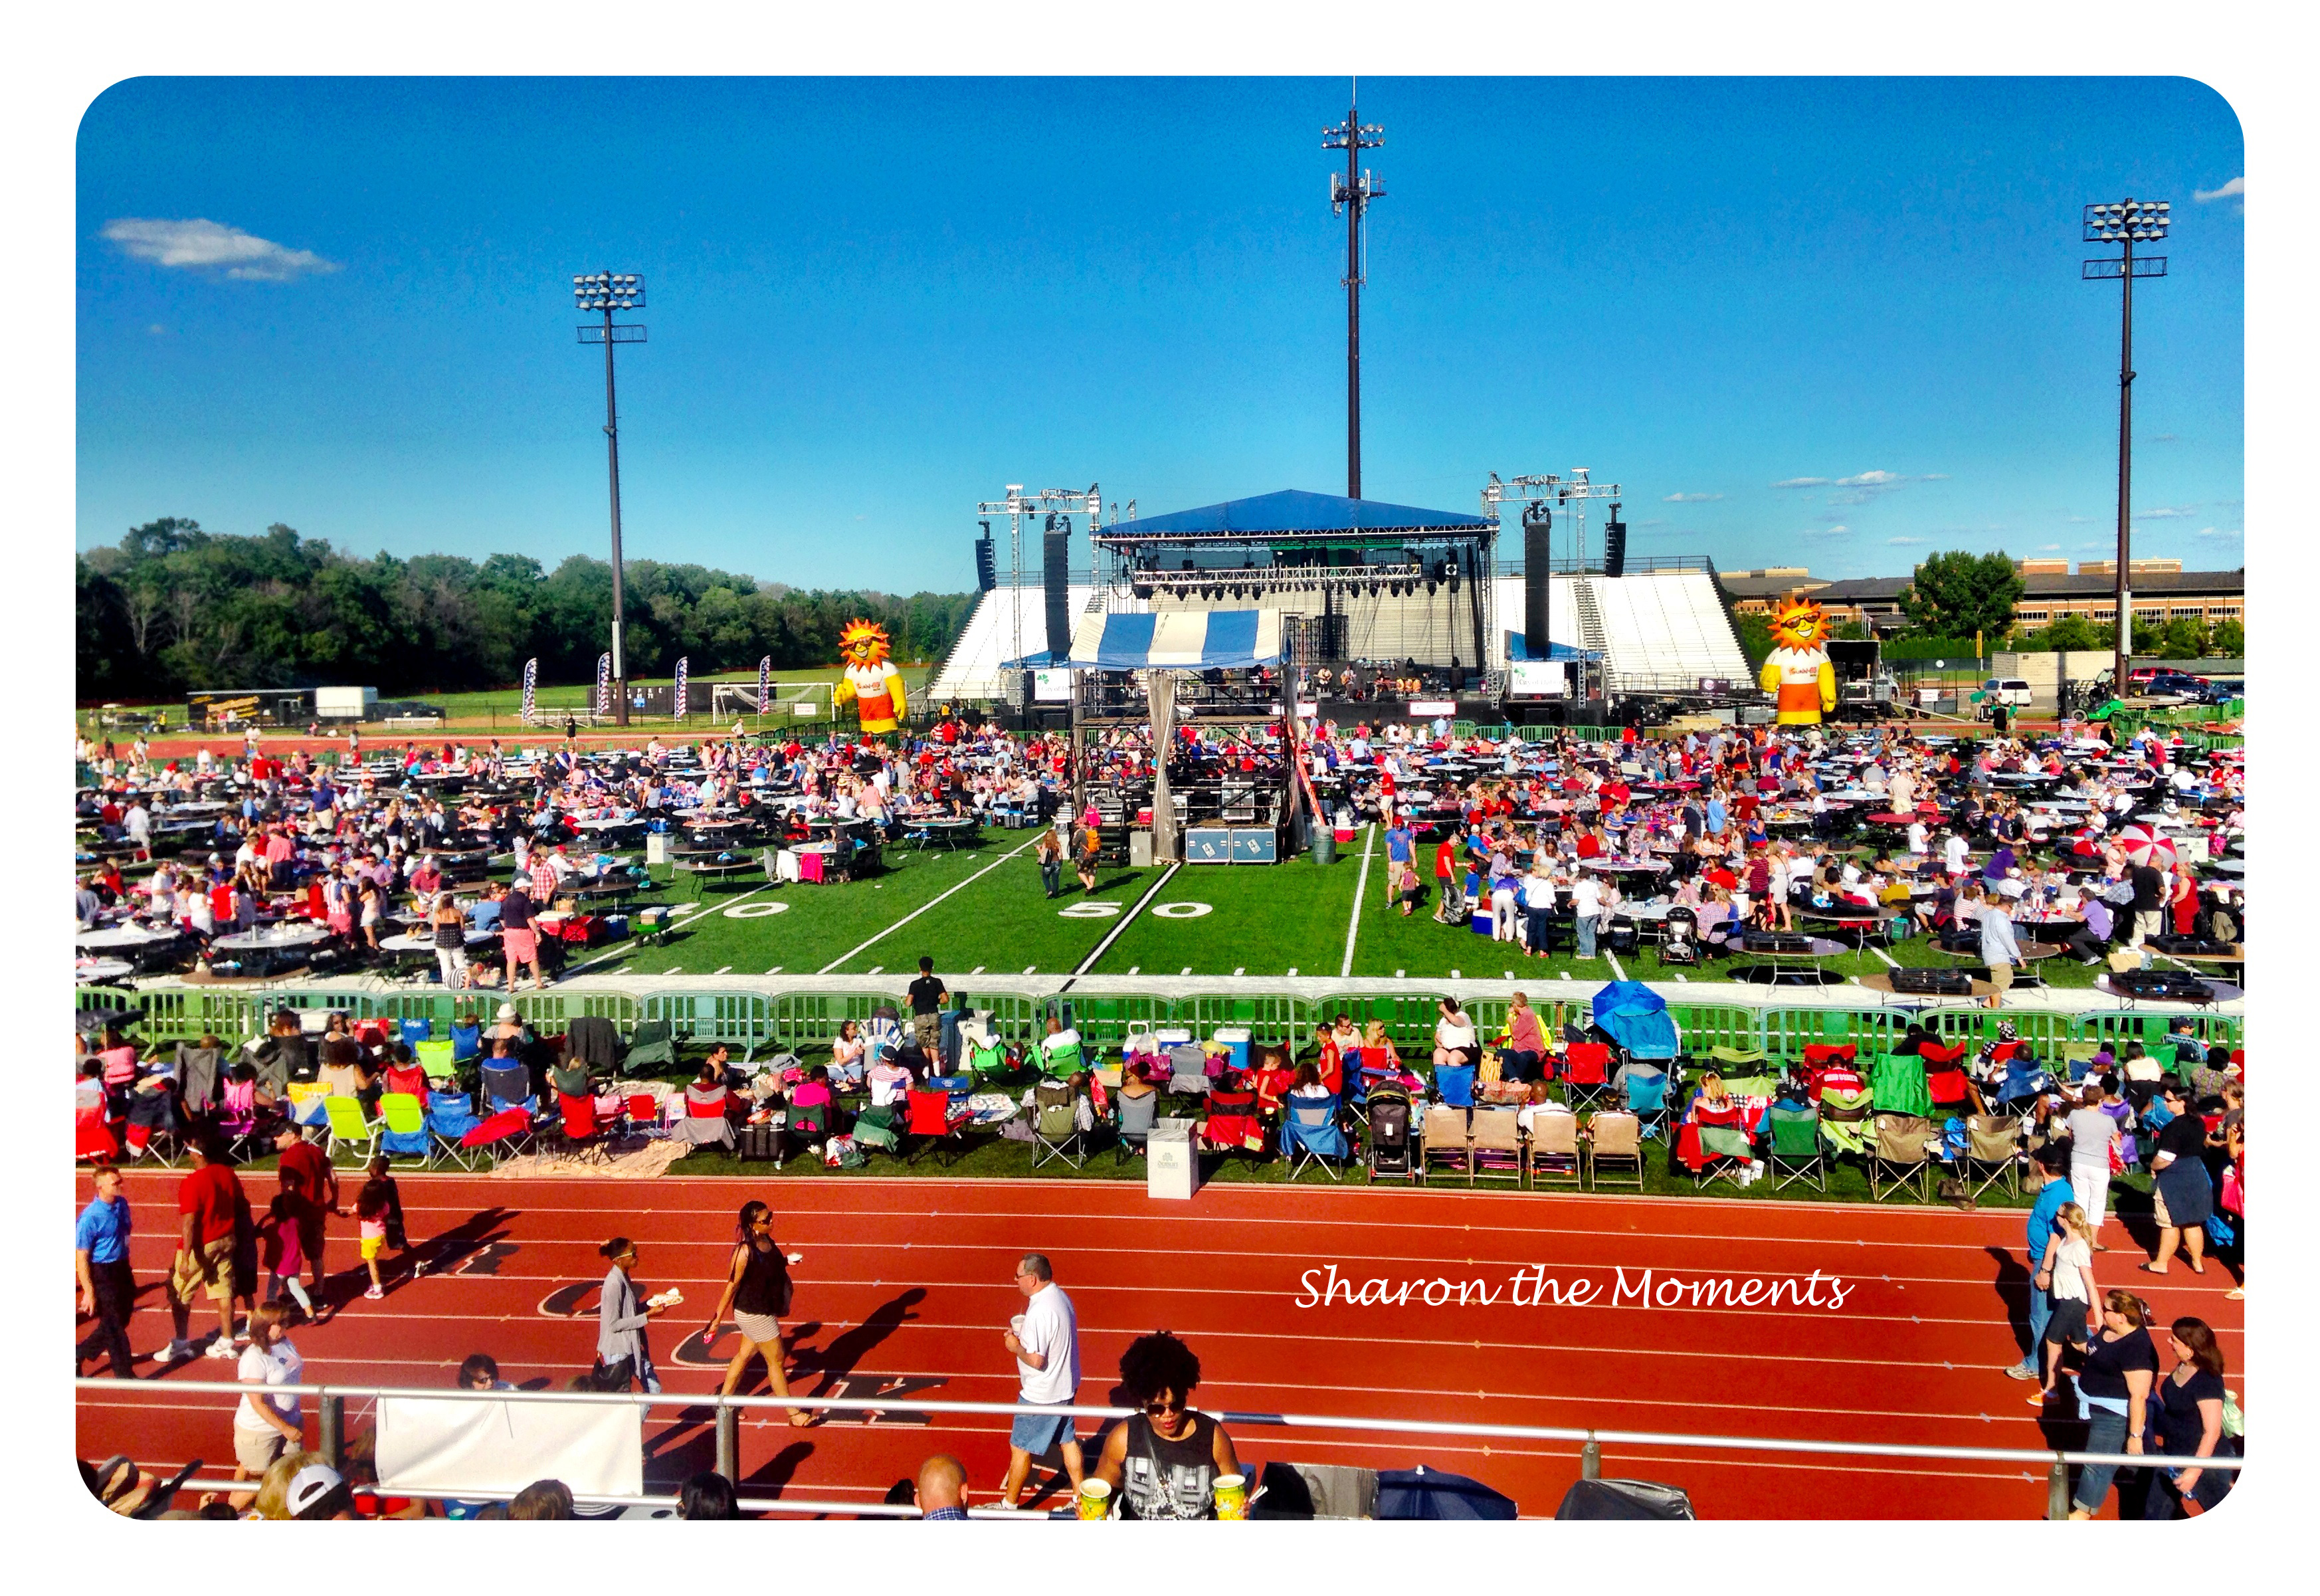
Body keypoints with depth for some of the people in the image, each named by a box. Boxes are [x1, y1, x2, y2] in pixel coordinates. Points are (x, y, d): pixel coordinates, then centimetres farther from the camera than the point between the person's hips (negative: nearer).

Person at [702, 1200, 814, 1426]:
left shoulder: (767, 1241, -4)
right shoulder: (745, 1251, -28)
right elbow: (732, 1286, -20)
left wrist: (785, 1261, 1)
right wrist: (717, 1319, -15)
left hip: (765, 1309, 8)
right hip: (753, 1314, -8)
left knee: (745, 1354, 22)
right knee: (776, 1360, 5)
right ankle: (794, 1415, 20)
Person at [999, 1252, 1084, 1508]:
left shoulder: (1040, 1312, -29)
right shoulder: (1060, 1295, 0)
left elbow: (1036, 1360, -29)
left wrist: (1015, 1346, -13)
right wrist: (1026, 1335, 3)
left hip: (1041, 1395, -9)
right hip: (1066, 1386, 9)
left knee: (1020, 1449, 8)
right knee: (1067, 1441, 20)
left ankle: (1008, 1505, 22)